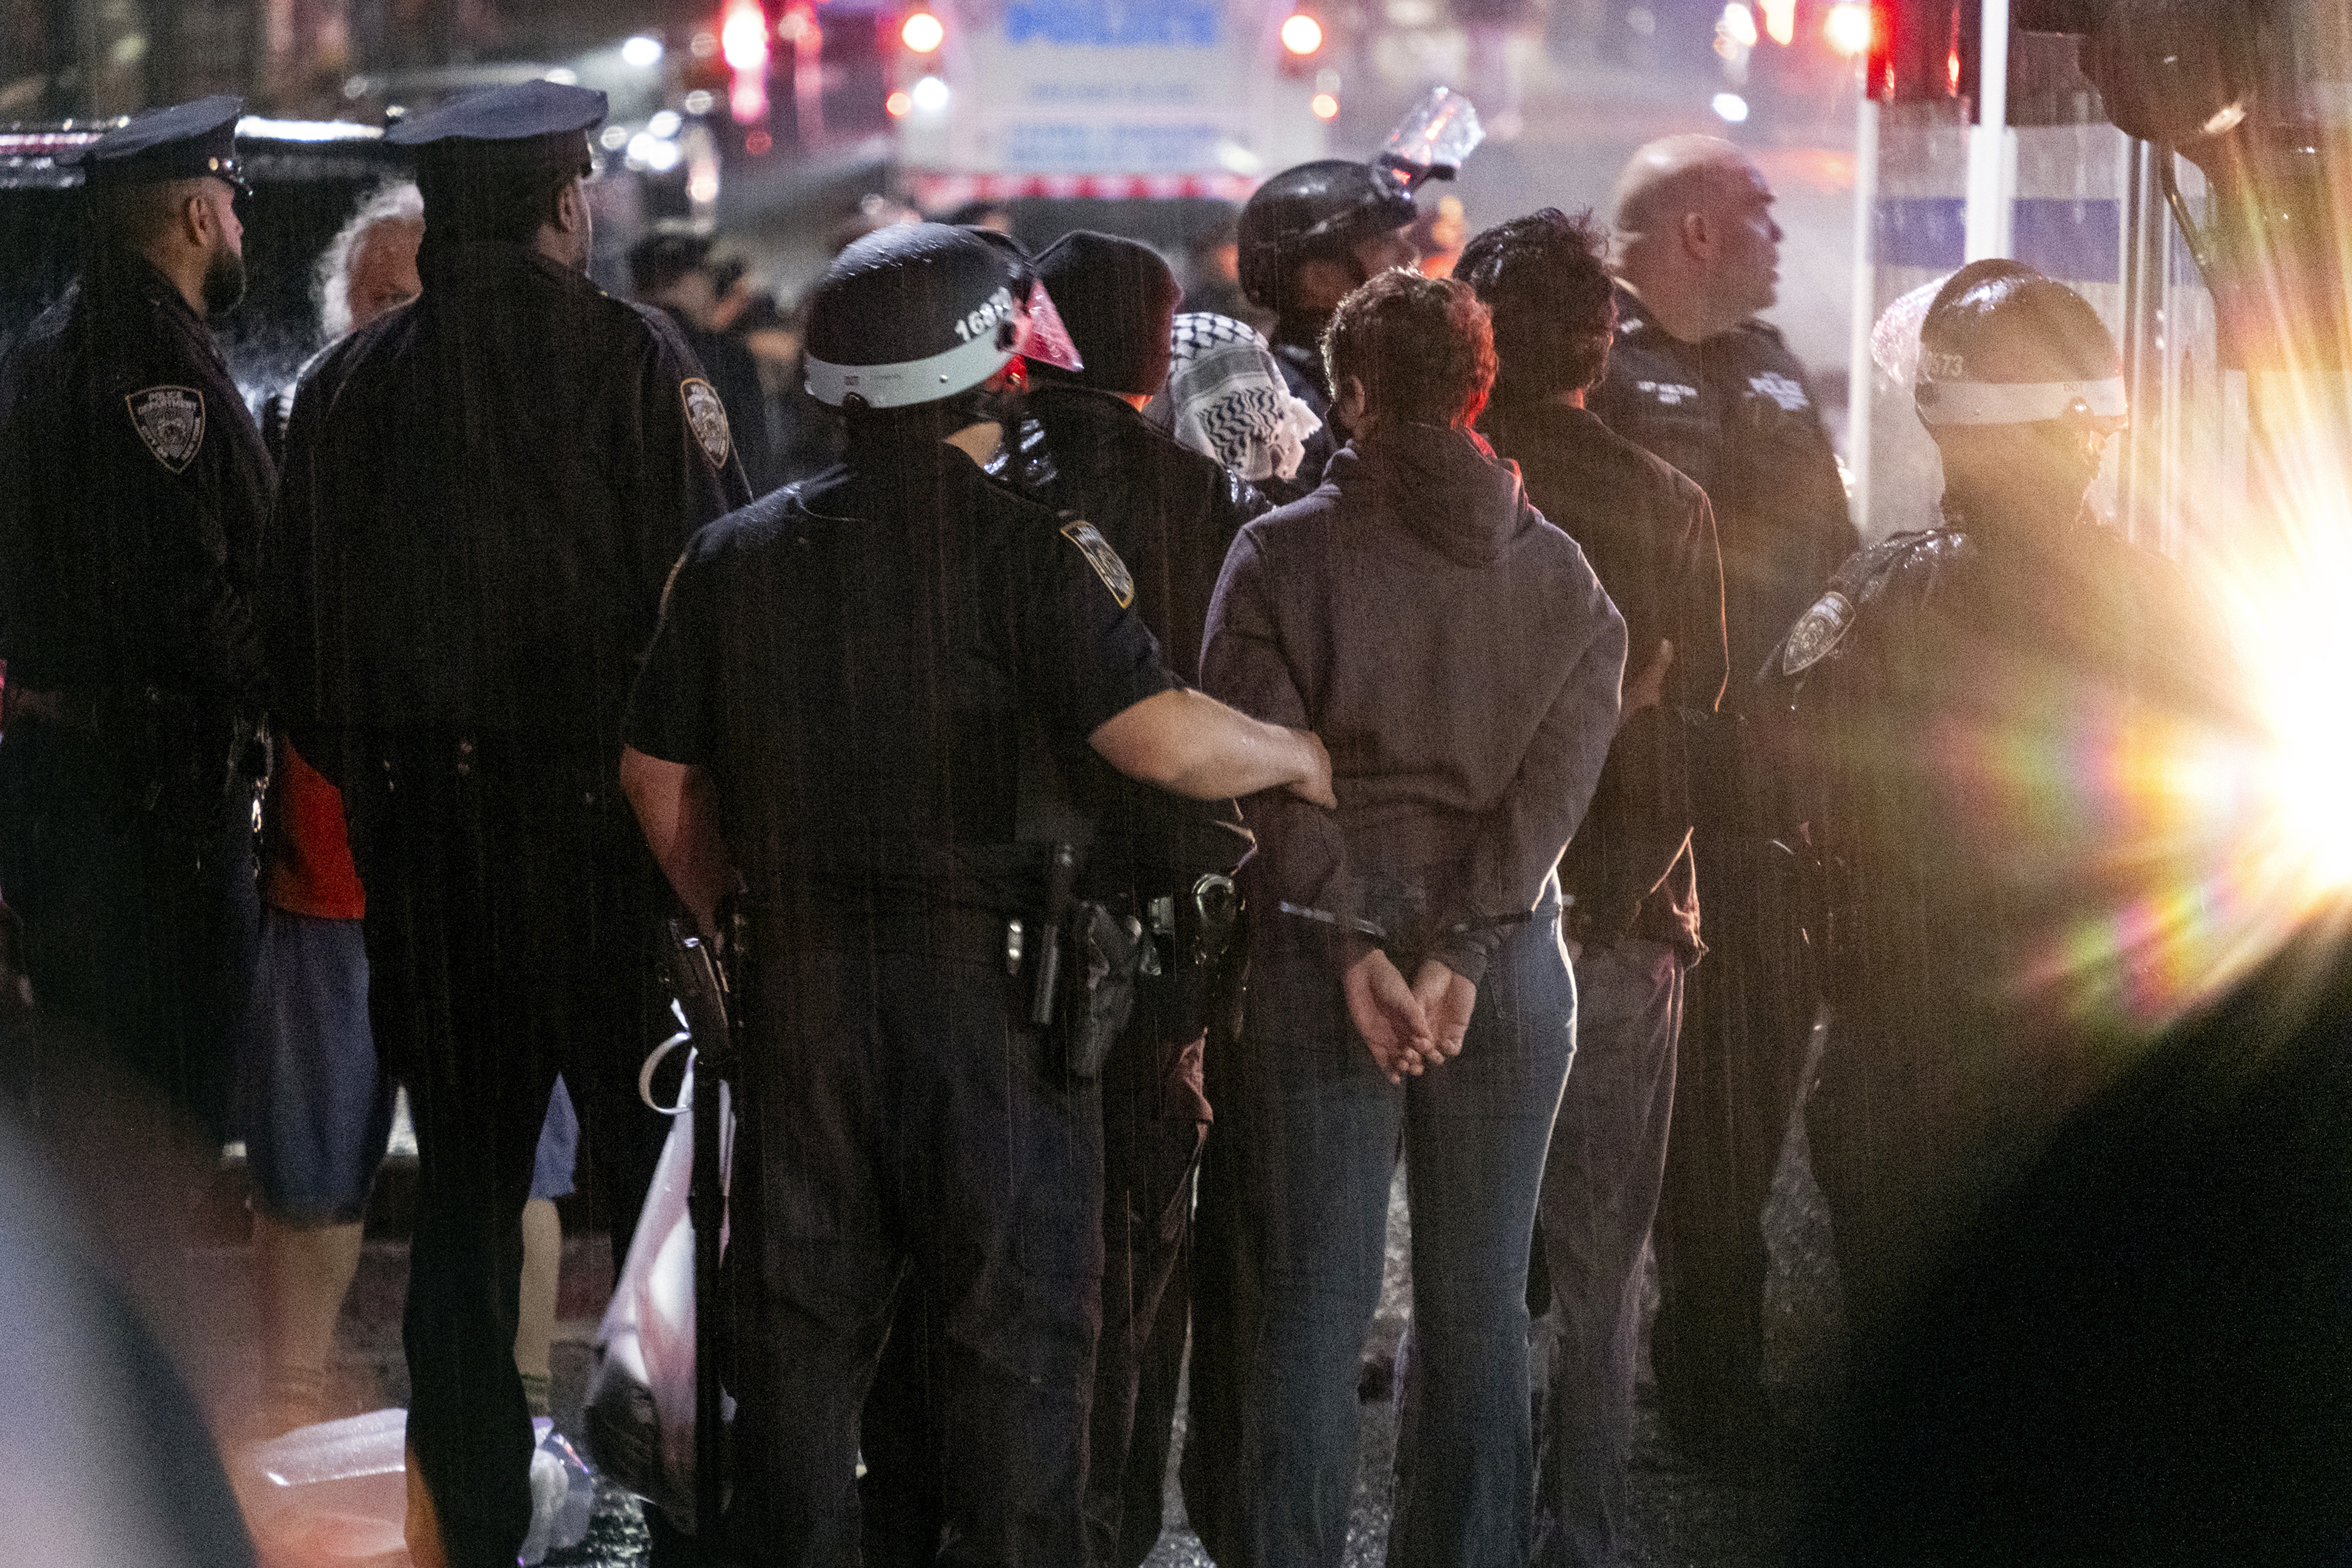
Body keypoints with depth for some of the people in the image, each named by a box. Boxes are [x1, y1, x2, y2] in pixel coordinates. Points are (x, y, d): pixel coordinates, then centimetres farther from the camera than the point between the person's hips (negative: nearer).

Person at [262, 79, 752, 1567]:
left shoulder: (352, 384, 2)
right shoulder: (634, 359, -10)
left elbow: (299, 632, 7)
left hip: (425, 843, 4)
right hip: (606, 830, -4)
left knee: (465, 1182, 11)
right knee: (662, 1173, 6)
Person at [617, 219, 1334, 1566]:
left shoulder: (740, 557, 6)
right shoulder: (1025, 546, -12)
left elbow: (661, 775, 12)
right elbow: (1162, 738, -20)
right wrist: (1297, 756, -2)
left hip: (798, 987, 5)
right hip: (990, 987, -5)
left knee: (803, 1330, 11)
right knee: (1016, 1332, 4)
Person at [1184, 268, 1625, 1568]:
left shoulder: (1282, 554, -4)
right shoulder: (1559, 571, 4)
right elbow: (1556, 777, -5)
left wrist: (1354, 944, -12)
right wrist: (1460, 951, -10)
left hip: (1318, 968, -2)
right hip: (1508, 961, 2)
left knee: (1307, 1305, 1)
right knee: (1479, 1310, 10)